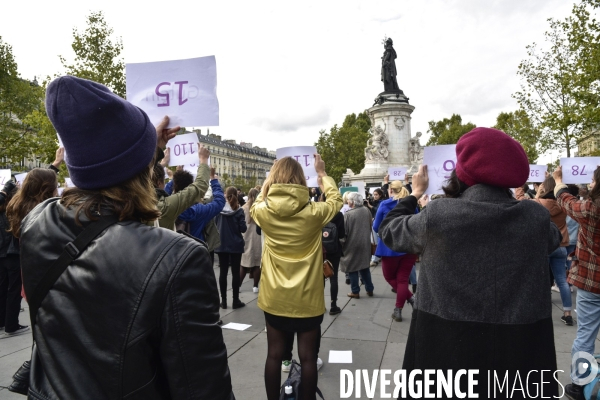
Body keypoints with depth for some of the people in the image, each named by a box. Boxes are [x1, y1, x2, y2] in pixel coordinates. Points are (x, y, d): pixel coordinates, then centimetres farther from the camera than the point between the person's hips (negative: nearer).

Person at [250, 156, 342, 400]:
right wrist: (322, 173, 19)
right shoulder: (314, 212, -14)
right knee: (308, 358, 12)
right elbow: (335, 200, 8)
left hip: (274, 298, 2)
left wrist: (270, 180, 21)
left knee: (274, 355, 16)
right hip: (307, 299, -2)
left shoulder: (264, 211, -10)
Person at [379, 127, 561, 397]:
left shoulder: (437, 215, -16)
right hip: (522, 348, 2)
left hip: (449, 345, -2)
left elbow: (389, 230, 3)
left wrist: (415, 193, 17)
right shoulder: (537, 217, -7)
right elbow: (553, 239, 18)